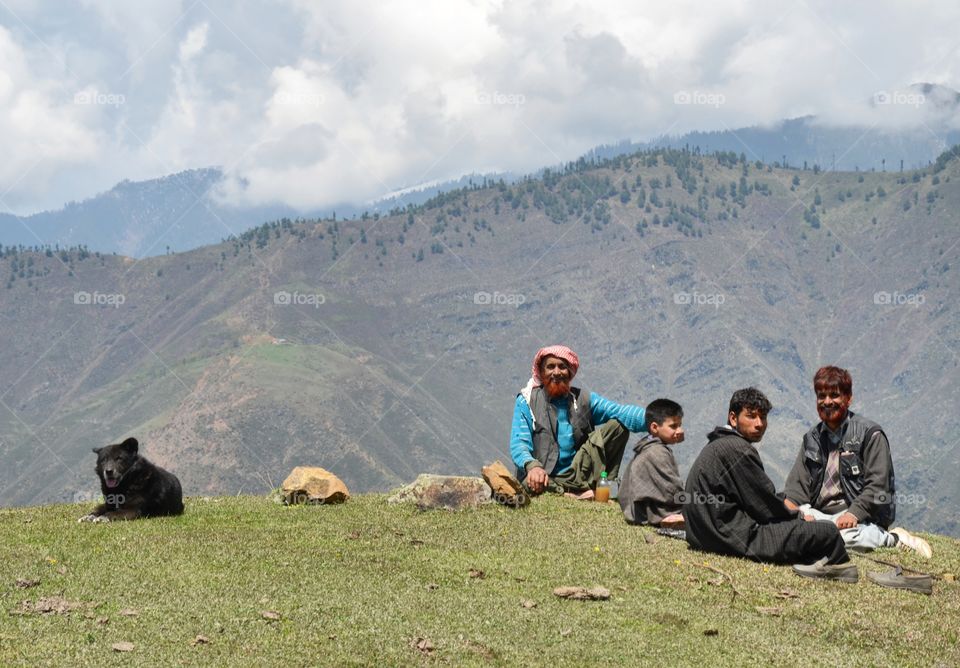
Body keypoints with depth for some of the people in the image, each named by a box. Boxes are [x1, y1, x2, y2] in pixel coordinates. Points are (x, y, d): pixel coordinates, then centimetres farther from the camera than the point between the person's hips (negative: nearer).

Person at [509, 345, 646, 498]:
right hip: (543, 477, -3)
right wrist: (532, 466, -33)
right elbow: (519, 443, -10)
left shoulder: (583, 399, 10)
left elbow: (620, 412, -6)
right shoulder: (526, 401, 2)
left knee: (618, 426, -7)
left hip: (577, 478, 3)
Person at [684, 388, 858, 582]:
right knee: (828, 531, -8)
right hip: (738, 539, -11)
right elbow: (766, 506, -11)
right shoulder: (738, 449, -15)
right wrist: (798, 518, 7)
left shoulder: (717, 446, 16)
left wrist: (794, 516, 14)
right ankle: (838, 566, 20)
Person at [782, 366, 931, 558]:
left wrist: (854, 513, -23)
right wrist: (789, 504, -10)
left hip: (860, 515, -6)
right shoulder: (812, 438, 19)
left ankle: (891, 538, -9)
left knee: (843, 535, -41)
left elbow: (877, 484, -9)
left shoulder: (870, 434, 0)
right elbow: (798, 482, 13)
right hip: (819, 512, 6)